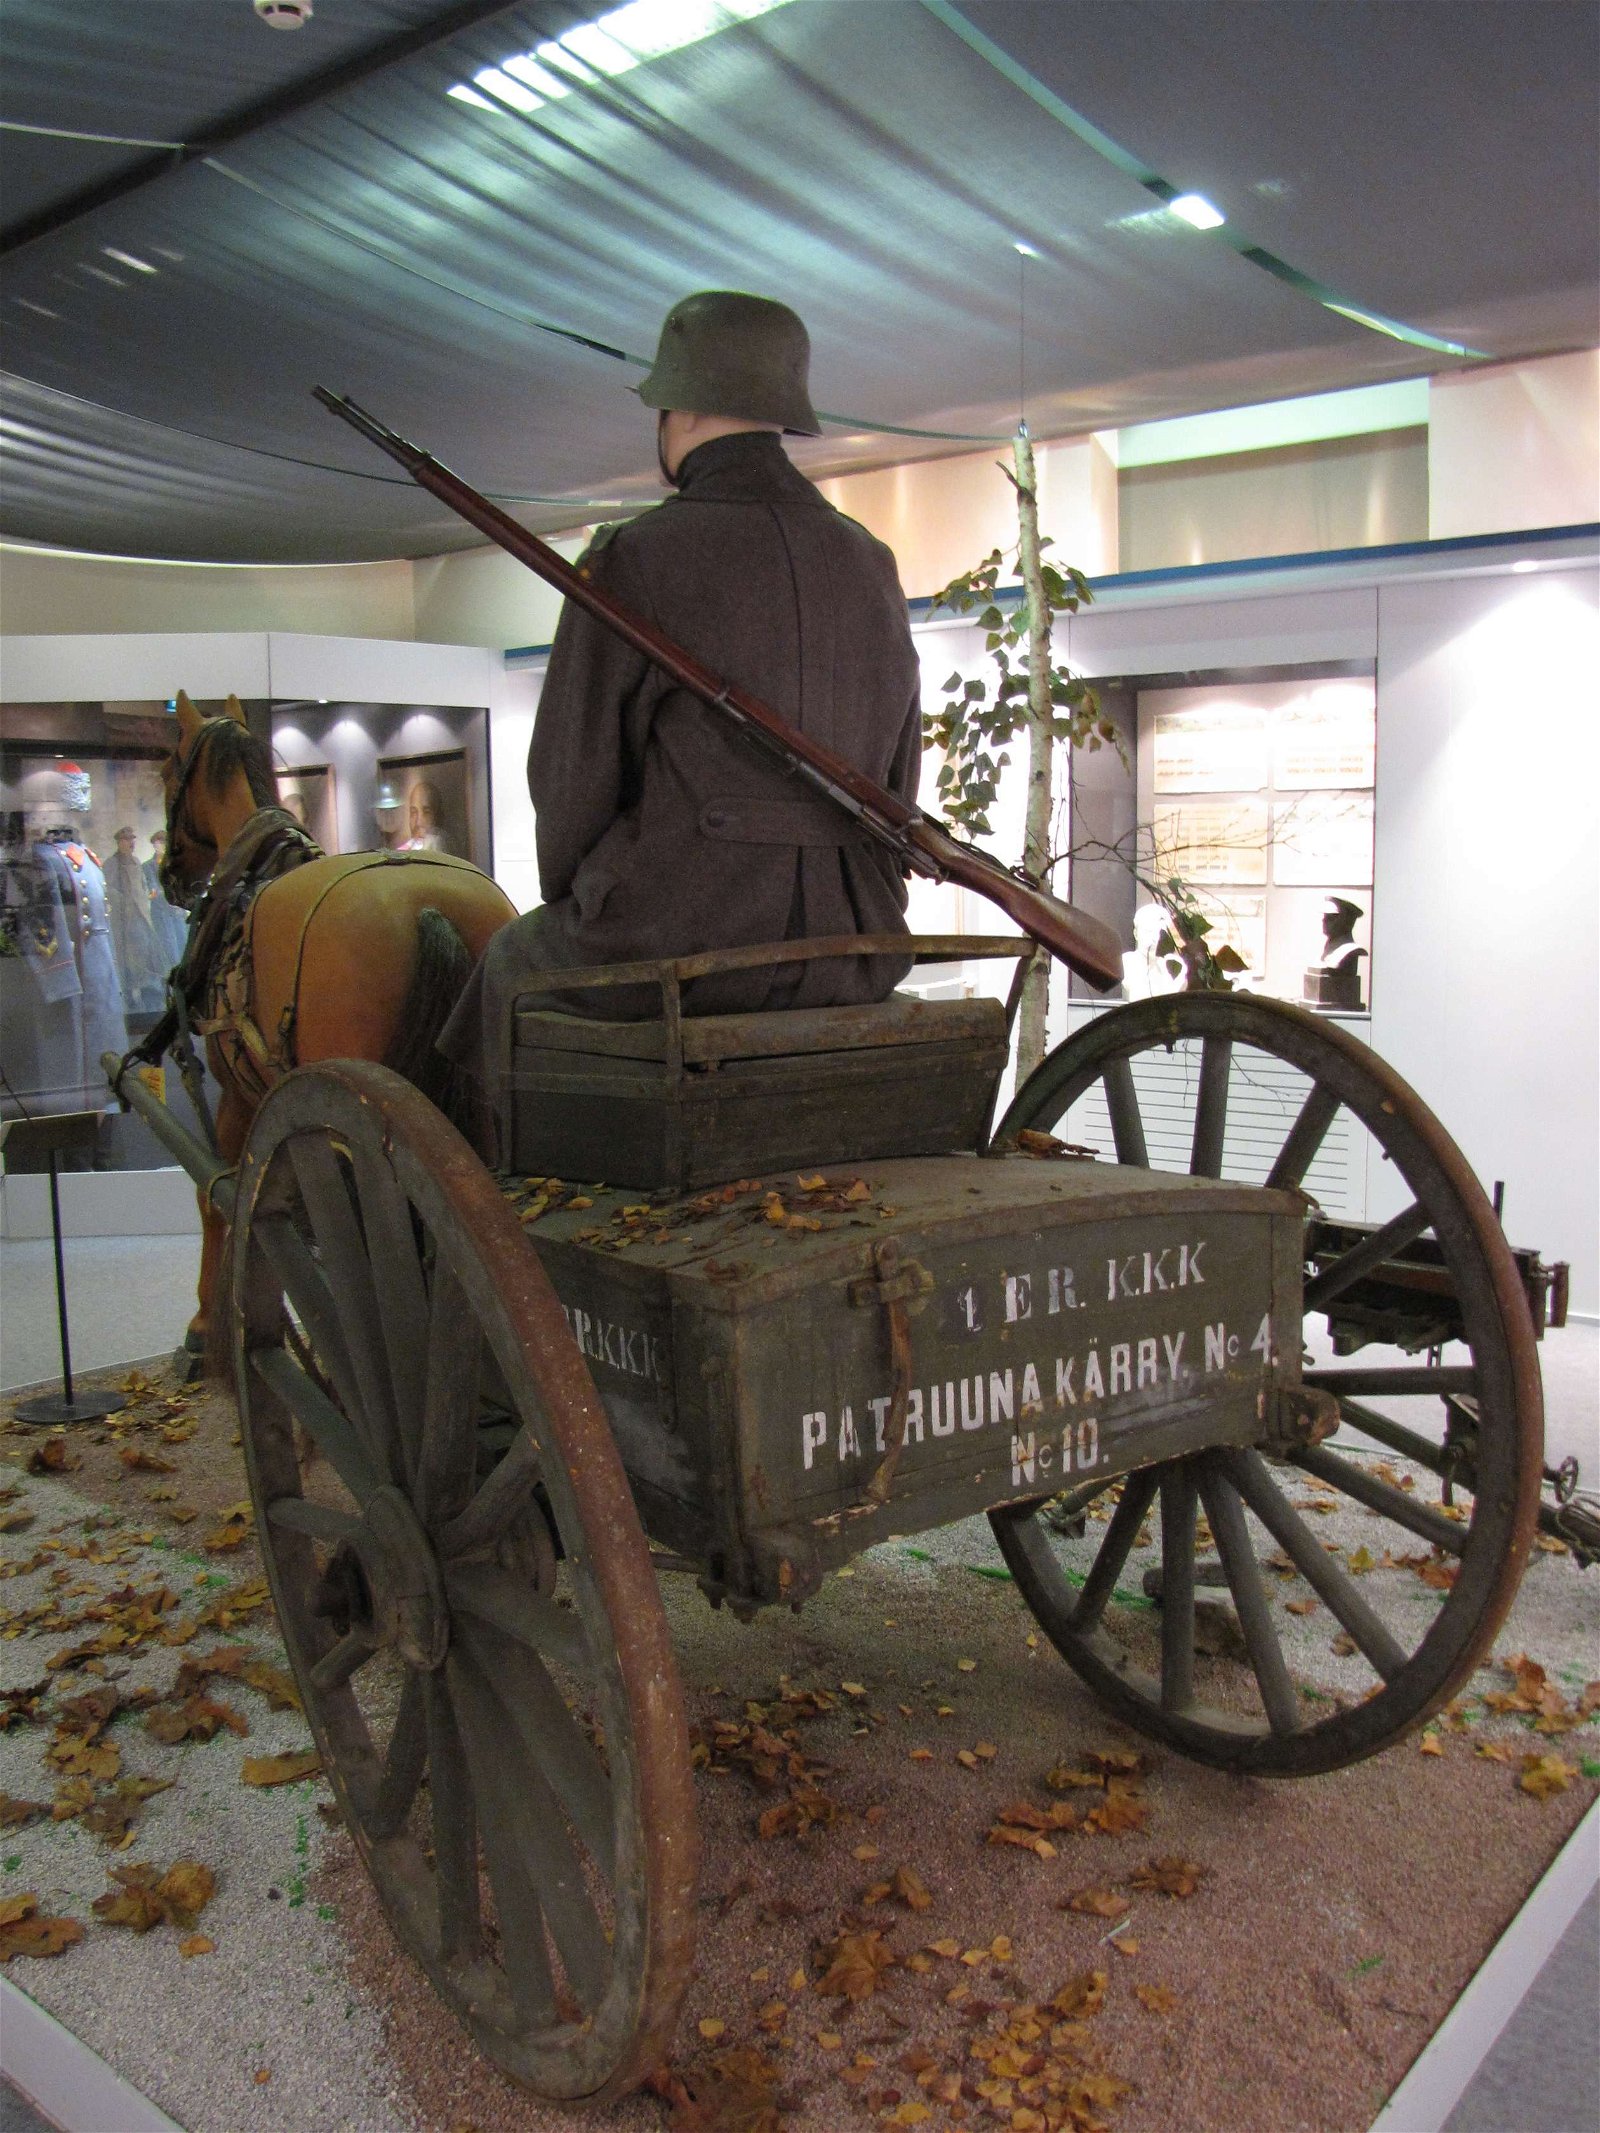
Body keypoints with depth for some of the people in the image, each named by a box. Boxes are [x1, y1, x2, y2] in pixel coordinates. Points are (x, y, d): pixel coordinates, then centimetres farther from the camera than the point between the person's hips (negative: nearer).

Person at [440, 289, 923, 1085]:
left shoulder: (633, 562, -10)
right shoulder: (871, 565, 9)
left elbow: (572, 775, -8)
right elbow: (897, 784, 13)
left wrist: (576, 906, 11)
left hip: (671, 950, -6)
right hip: (848, 961, 6)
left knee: (514, 959, 27)